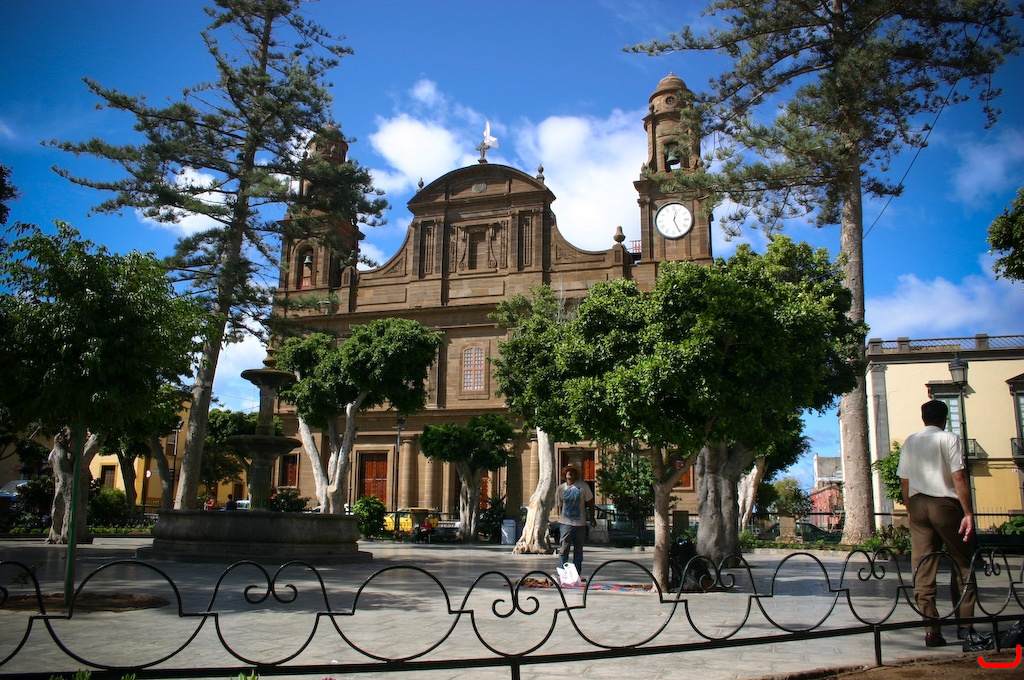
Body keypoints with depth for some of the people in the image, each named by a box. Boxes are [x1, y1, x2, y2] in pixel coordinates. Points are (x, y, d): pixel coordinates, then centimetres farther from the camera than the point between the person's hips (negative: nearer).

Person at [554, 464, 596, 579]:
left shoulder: (583, 486, 0)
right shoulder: (561, 488, 4)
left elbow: (590, 502, 7)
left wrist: (592, 518, 9)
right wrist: (560, 519, 9)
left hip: (580, 523, 1)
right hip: (566, 523, -1)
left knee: (578, 550, 8)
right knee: (564, 548, -6)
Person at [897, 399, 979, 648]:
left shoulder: (910, 442, 11)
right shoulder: (949, 439, -4)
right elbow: (959, 477, -13)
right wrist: (968, 513, -13)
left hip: (917, 504, 4)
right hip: (946, 505, -4)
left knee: (923, 570, 3)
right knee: (964, 564, 11)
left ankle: (931, 630, 1)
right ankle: (964, 625, 11)